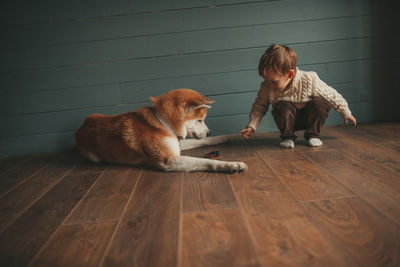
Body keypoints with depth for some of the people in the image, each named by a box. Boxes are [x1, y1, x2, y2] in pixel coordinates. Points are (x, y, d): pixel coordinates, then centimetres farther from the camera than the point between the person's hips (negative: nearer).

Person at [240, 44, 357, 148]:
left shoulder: (309, 80, -25)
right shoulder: (267, 87, -20)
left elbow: (331, 95, -12)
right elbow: (259, 106, -6)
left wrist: (346, 113, 0)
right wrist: (251, 126, -16)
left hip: (308, 116, 1)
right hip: (287, 119, 0)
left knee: (321, 103, -28)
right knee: (282, 108, -33)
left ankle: (312, 134, -5)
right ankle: (287, 136, -5)